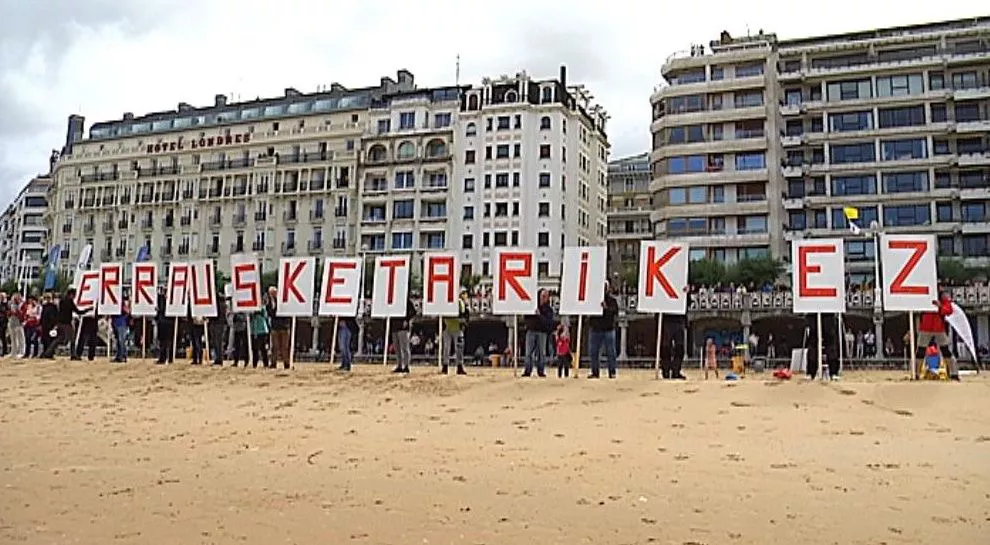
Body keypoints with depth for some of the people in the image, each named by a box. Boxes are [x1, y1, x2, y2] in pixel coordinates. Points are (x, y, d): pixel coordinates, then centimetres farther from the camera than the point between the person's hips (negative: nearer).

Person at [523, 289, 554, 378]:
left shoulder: (549, 309, 7)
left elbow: (548, 322, -7)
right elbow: (526, 317, 14)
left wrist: (540, 315, -17)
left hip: (542, 332, -1)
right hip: (531, 330, 1)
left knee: (541, 352, -1)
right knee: (529, 352, -3)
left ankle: (541, 371, 4)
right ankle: (527, 370, 0)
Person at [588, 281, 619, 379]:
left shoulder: (612, 299, 2)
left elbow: (615, 311, -11)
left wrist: (606, 308, -24)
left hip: (608, 329, -3)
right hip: (595, 329, 3)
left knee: (610, 352, 1)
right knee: (593, 352, 6)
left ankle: (612, 372, 7)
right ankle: (595, 372, 14)